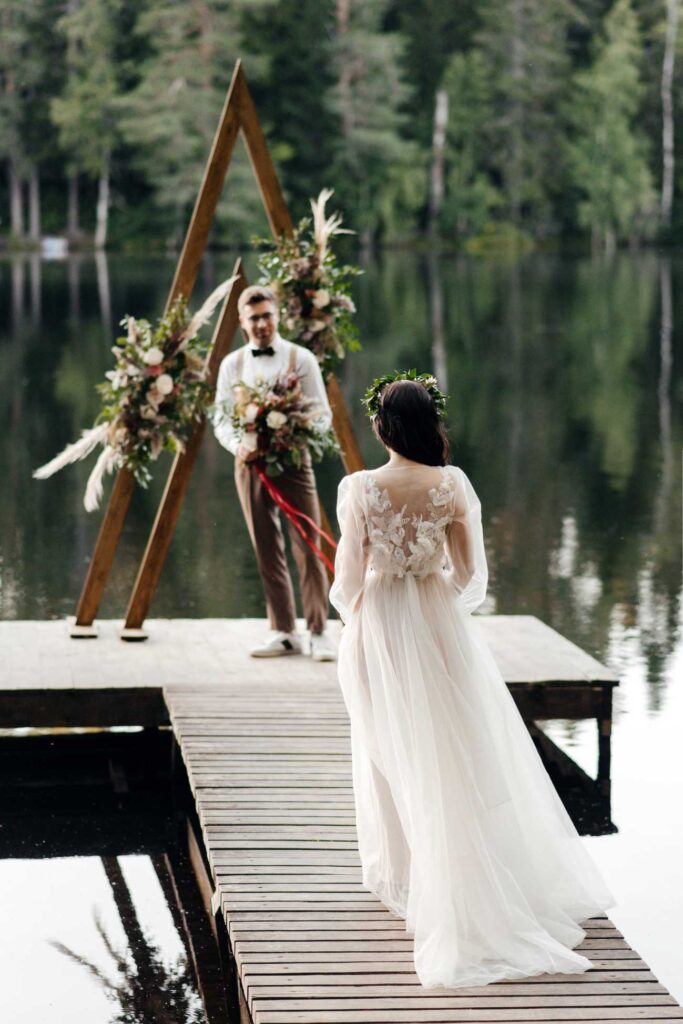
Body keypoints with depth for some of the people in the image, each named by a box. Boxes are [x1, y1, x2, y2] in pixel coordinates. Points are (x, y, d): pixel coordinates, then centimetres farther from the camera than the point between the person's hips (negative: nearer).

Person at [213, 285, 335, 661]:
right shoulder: (231, 364, 10)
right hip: (250, 463, 3)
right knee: (266, 550, 5)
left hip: (293, 461, -3)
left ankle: (318, 633, -2)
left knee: (307, 547, -6)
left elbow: (322, 415, 0)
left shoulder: (300, 359, 2)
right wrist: (237, 446, -12)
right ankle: (283, 632, 11)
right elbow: (221, 417, 8)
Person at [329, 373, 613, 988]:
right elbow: (469, 570, -4)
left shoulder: (359, 489, -16)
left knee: (391, 749, 15)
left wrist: (349, 608, 12)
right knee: (459, 749, 13)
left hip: (379, 628, -1)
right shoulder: (453, 485, -10)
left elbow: (350, 575, -11)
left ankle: (400, 873, 25)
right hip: (439, 622, 1)